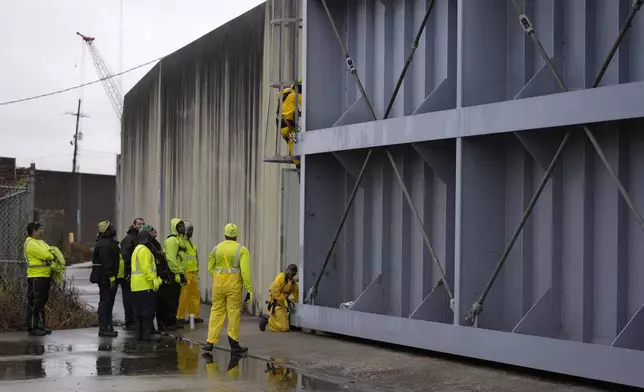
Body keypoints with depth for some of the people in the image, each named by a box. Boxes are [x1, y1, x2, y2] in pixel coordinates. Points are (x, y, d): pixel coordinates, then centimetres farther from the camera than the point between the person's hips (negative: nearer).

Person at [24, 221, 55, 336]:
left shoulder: (41, 242, 20)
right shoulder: (30, 243, -12)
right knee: (34, 303, -7)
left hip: (45, 276, 10)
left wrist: (50, 255, -6)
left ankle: (40, 325, 21)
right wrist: (52, 256, -1)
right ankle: (32, 328, -5)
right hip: (36, 277, -10)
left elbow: (52, 252, 16)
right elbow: (45, 255, -19)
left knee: (42, 302, 14)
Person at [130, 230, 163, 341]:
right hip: (145, 286, -10)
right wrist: (154, 279, -23)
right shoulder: (143, 250, -11)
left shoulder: (136, 250, 22)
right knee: (148, 311, -7)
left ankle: (140, 333, 13)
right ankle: (148, 333, -8)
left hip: (136, 286, 10)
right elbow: (146, 267, -21)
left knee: (139, 311, 11)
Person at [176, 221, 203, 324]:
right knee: (183, 295, -6)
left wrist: (197, 270, 24)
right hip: (185, 273, -9)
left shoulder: (191, 242, 19)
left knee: (195, 294, 12)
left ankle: (194, 315, 20)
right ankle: (180, 317, 0)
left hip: (193, 273, 9)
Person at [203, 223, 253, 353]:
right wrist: (249, 289, -11)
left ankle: (210, 342, 8)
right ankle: (234, 344, 8)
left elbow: (210, 268, 12)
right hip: (234, 284, -3)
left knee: (216, 311, 11)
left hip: (218, 283, 3)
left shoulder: (217, 248, 6)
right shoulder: (242, 250, -6)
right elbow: (245, 271, -13)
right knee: (234, 313, 3)